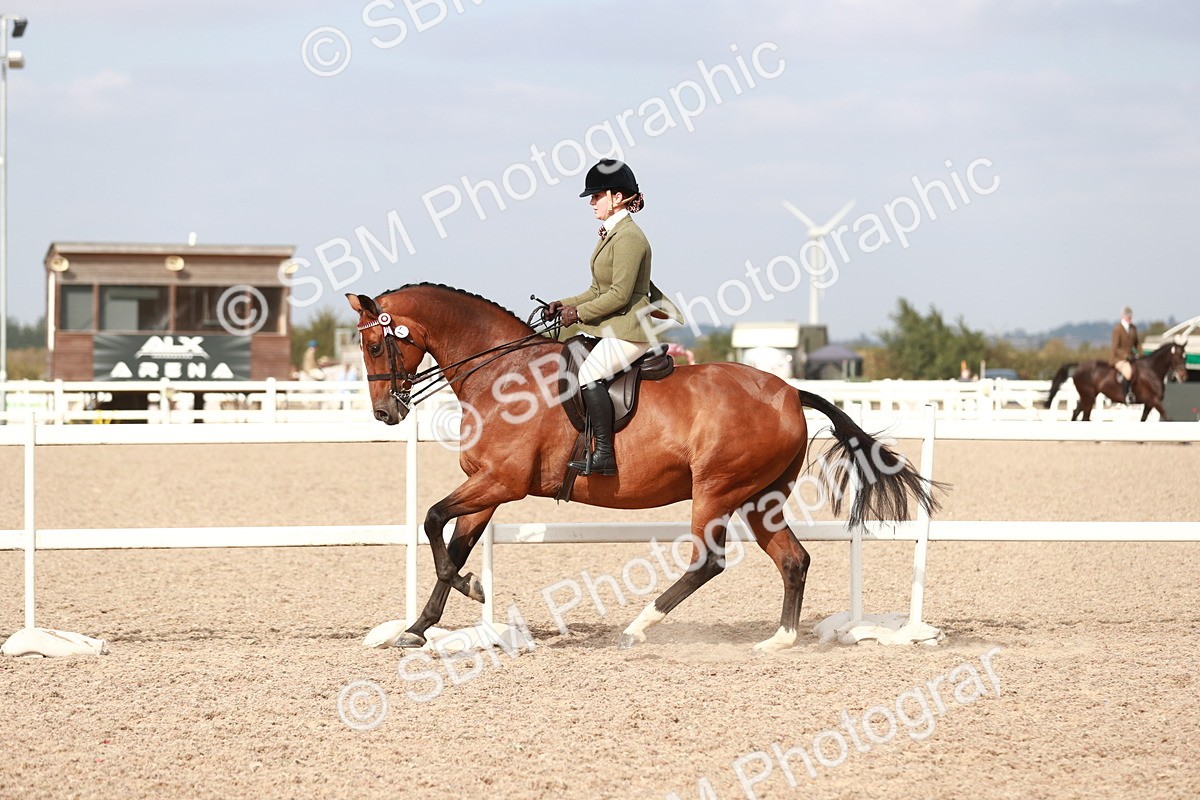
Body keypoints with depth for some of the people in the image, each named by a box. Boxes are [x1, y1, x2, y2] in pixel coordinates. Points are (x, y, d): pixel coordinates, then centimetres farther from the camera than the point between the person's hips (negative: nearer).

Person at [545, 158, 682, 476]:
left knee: (588, 373, -28)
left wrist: (579, 312, -15)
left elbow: (619, 295, -20)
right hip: (607, 327, 11)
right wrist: (567, 305, 7)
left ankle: (604, 455, -28)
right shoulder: (610, 233, 16)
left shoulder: (628, 238, -15)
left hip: (628, 330, -11)